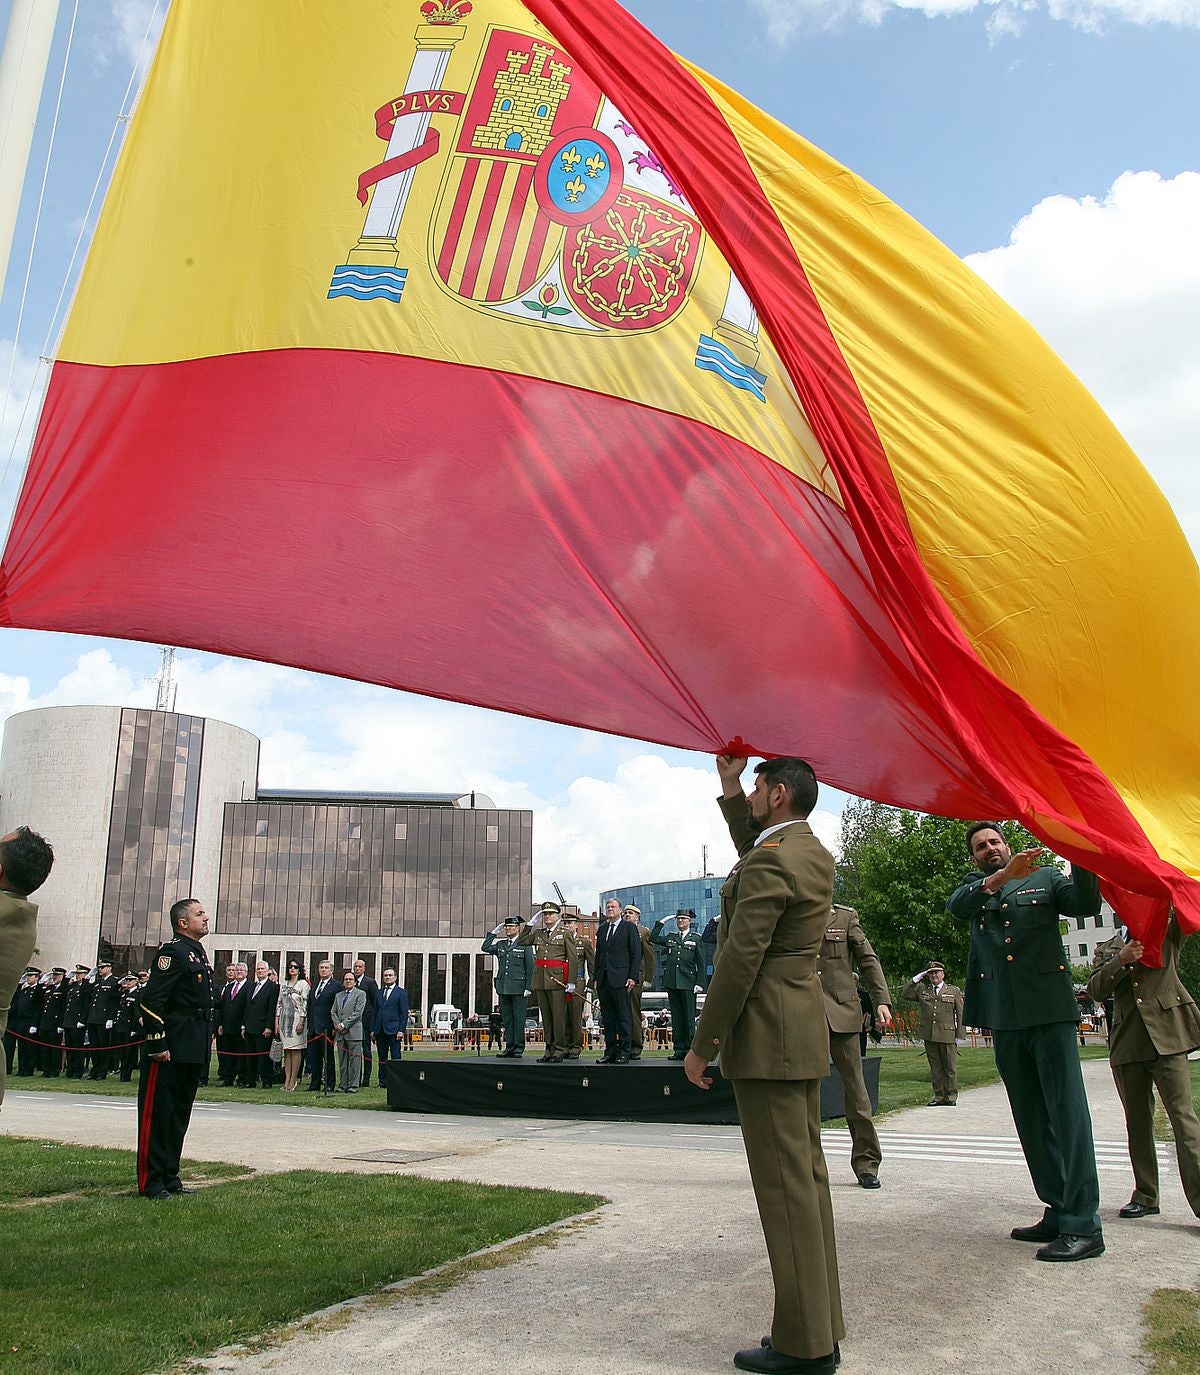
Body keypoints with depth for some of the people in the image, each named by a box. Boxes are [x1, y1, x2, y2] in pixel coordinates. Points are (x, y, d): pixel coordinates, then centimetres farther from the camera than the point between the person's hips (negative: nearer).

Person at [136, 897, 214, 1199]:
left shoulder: (199, 954, 17)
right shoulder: (172, 952, -12)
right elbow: (151, 1001, -19)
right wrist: (158, 1045, -21)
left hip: (193, 1052, 10)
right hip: (170, 1050, -10)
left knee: (179, 1116, 15)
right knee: (157, 1114, -1)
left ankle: (170, 1177, 23)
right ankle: (151, 1182, 5)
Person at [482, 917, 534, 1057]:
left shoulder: (525, 945, 1)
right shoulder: (500, 944, 16)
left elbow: (530, 967, -3)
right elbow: (486, 948, 1)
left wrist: (528, 987, -9)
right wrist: (494, 933, 2)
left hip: (518, 987, -5)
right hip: (503, 988, 5)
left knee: (519, 1018, -2)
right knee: (507, 1018, 8)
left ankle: (519, 1049, 3)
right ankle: (509, 1047, 13)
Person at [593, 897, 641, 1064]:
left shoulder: (629, 928, 1)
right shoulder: (601, 929, 17)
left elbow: (636, 953, -3)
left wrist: (633, 977, -10)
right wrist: (596, 977, 12)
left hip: (620, 979, -6)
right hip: (603, 980, 6)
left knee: (624, 1017, -4)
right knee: (607, 1017, 7)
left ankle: (624, 1053, 0)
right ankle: (610, 1052, 13)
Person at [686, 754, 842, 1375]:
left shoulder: (770, 862, -16)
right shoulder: (815, 855, 13)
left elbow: (739, 960, -19)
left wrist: (702, 1045, -13)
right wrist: (729, 788, 26)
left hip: (765, 1037, -10)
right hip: (803, 1036, 10)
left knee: (784, 1184, -5)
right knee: (806, 1176, 13)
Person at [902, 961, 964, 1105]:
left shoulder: (954, 991, 9)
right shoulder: (922, 990, 14)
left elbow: (960, 1014, 7)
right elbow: (905, 994, 7)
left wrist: (959, 1035, 1)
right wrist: (917, 978, 3)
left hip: (947, 1035, -2)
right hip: (929, 1035, 2)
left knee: (950, 1067, 1)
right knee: (935, 1067, 7)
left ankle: (951, 1096, 12)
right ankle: (939, 1096, 13)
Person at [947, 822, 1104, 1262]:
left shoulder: (1045, 877, 12)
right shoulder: (973, 887, 16)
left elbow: (1086, 904, -4)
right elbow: (957, 906, -7)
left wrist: (1080, 858, -20)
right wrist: (1002, 878, -22)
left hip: (1050, 1007, -4)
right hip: (1004, 1016, 4)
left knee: (1067, 1112, -8)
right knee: (1030, 1119, 8)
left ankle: (1083, 1225, -7)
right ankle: (1057, 1212, 17)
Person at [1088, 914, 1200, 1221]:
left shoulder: (1168, 935, 11)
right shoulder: (1107, 950, 15)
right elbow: (1095, 990, 0)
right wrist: (1121, 960, -12)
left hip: (1167, 1036, -3)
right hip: (1127, 1043, 3)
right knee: (1137, 1122, 8)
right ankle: (1145, 1196, 17)